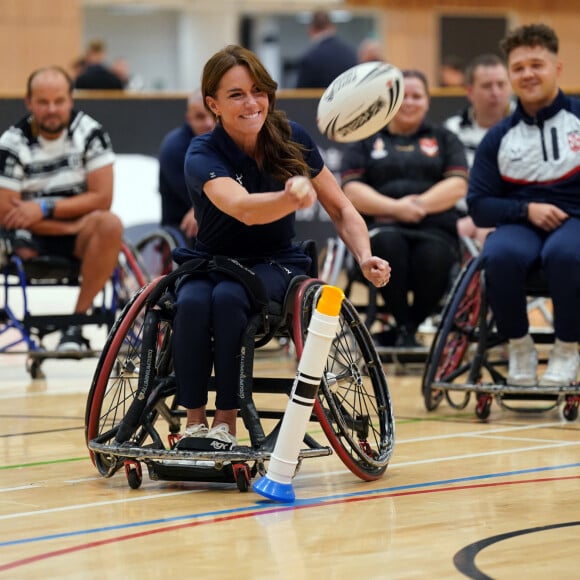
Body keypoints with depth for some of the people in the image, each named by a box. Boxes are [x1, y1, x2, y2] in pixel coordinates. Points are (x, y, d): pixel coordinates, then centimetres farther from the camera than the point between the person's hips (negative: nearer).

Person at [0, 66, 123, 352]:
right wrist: (72, 226, -17)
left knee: (110, 224, -31)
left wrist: (46, 208, -18)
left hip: (78, 240, 1)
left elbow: (102, 198, -8)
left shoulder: (90, 132, -5)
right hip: (31, 238, -1)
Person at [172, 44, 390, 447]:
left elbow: (341, 209, 2)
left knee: (229, 297, -32)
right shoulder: (203, 155, -18)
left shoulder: (293, 139, -9)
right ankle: (194, 420, -19)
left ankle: (226, 421, -22)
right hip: (210, 261, 0)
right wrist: (291, 199, -60)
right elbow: (244, 208, -39)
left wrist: (365, 257, -17)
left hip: (275, 264, 0)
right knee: (193, 303, -34)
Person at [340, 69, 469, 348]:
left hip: (434, 228, 0)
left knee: (434, 257, -37)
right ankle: (404, 329, -22)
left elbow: (457, 186, 7)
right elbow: (351, 191, 6)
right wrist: (395, 208, -11)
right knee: (388, 243, -38)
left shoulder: (443, 139, 23)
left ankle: (396, 334, -15)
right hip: (381, 226, 0)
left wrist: (419, 205, -11)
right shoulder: (365, 141, 21)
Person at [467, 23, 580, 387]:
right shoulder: (499, 138, 9)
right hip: (519, 224, 2)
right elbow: (478, 206, 7)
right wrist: (527, 210, -11)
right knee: (501, 256, -35)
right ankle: (519, 347, -9)